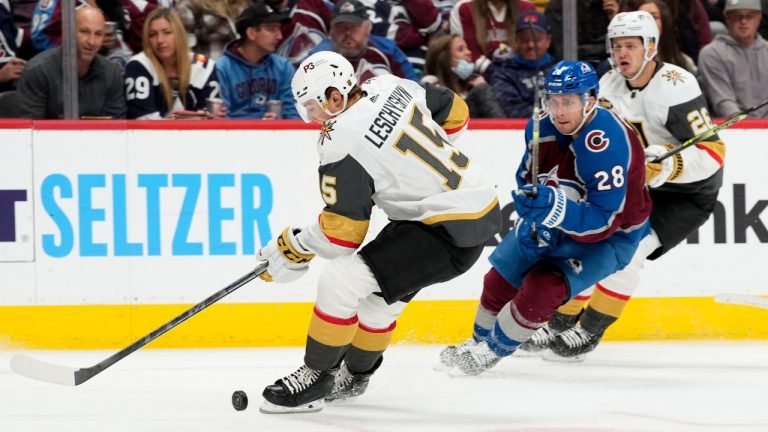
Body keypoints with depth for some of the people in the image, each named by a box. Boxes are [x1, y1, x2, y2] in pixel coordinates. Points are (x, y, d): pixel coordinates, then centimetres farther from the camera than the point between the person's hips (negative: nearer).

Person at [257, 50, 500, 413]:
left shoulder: (342, 146, -20)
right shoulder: (390, 87, 1)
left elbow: (343, 235, -15)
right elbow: (455, 113, 15)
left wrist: (295, 248, 0)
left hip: (450, 232, -10)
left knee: (339, 282, -12)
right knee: (377, 295, 23)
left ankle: (316, 377, 1)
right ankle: (354, 376, 42)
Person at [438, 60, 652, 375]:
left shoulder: (608, 145, -37)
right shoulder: (541, 127, -15)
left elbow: (603, 222, -36)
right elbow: (526, 179, 4)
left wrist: (555, 207, -49)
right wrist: (530, 219, -13)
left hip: (610, 235, -7)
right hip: (550, 223, 7)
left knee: (543, 287, -23)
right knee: (500, 278, 11)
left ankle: (493, 350, -2)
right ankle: (479, 340, 38)